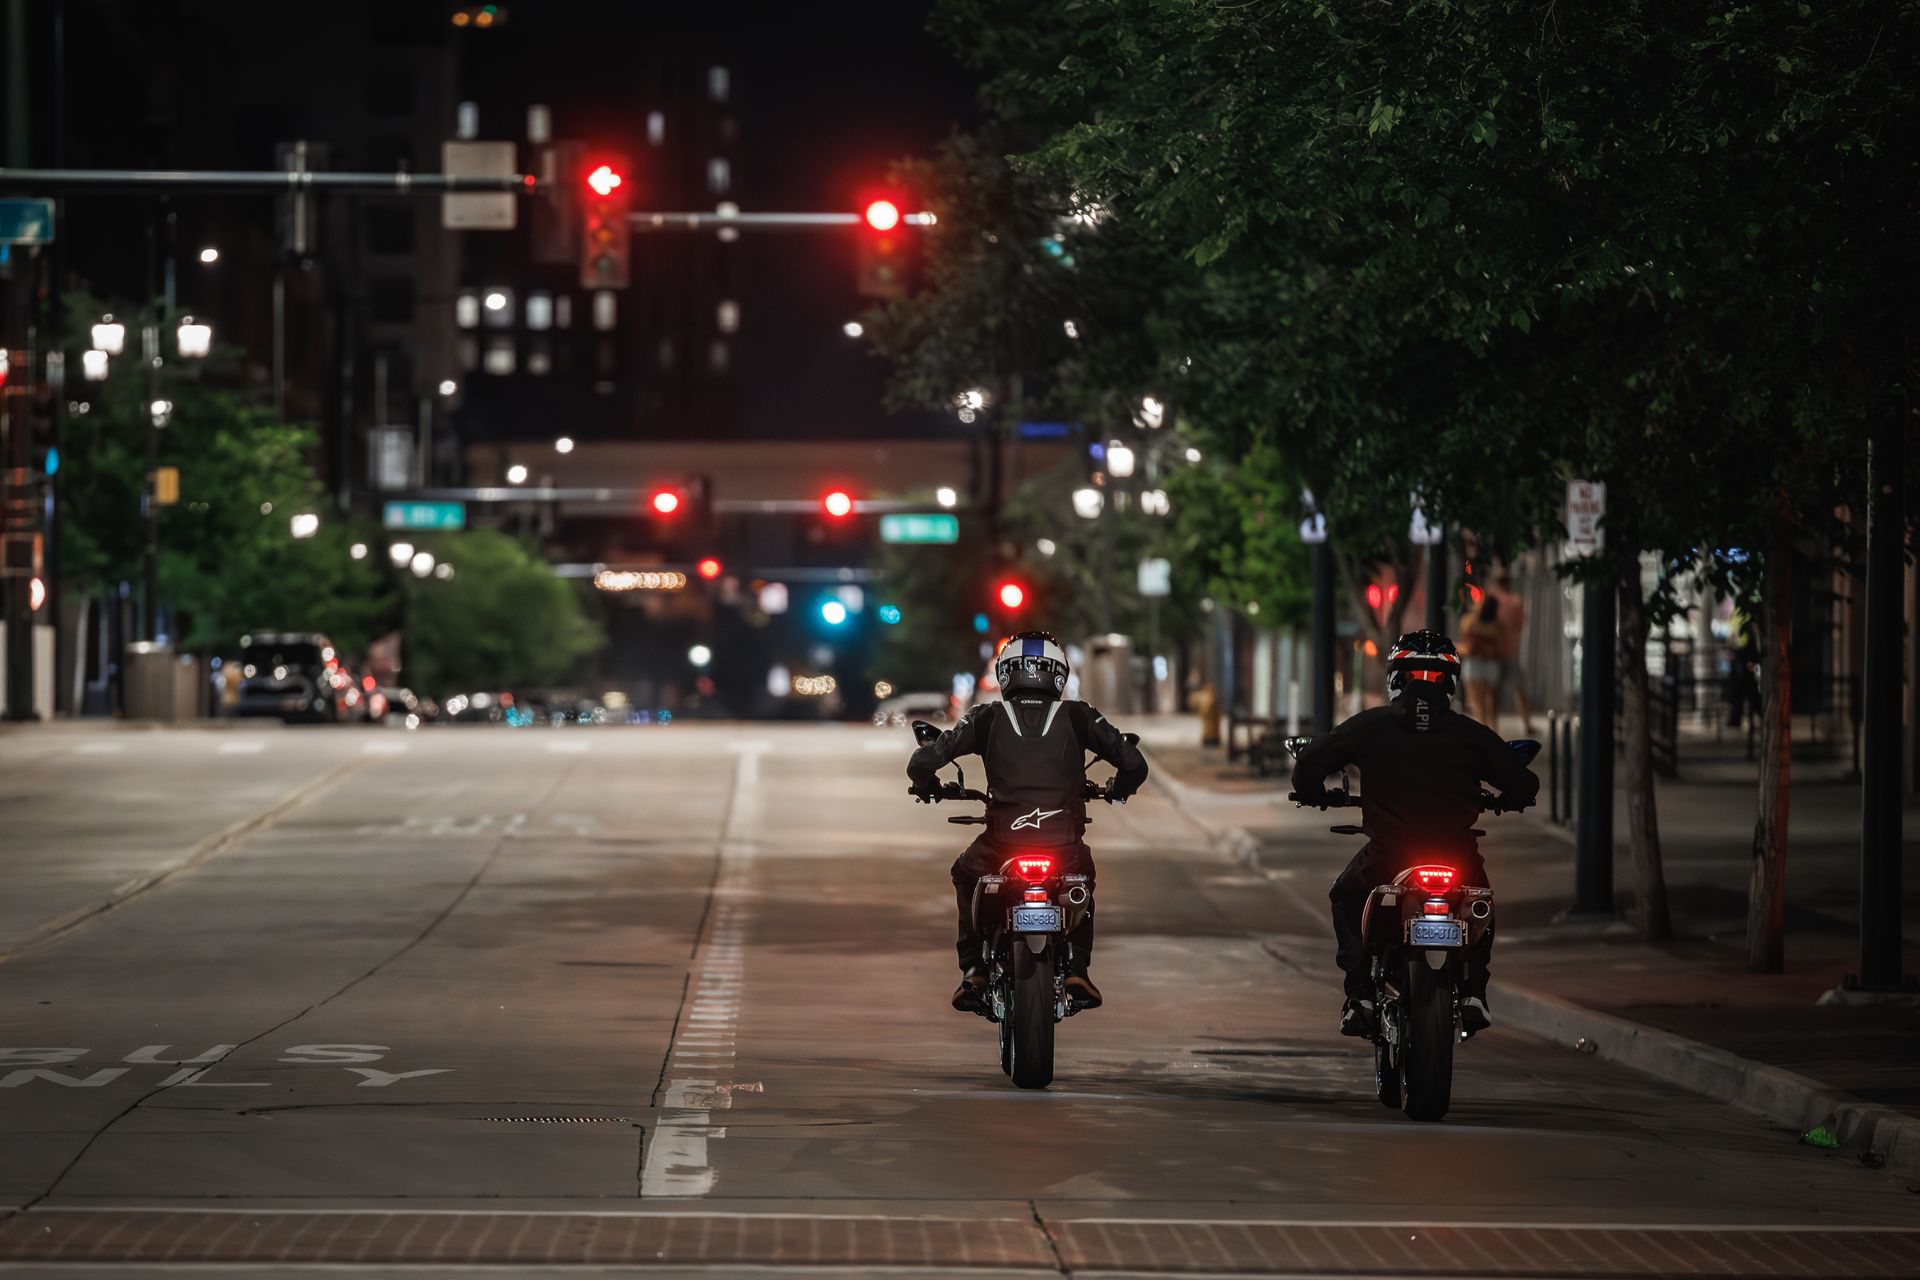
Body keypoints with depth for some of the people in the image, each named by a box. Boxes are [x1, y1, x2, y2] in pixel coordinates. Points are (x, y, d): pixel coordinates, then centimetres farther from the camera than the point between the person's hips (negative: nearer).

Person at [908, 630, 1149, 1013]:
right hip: (1066, 847, 0)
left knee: (965, 875, 34)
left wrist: (928, 788, 27)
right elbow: (1134, 764, 5)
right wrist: (1117, 791, 29)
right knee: (1083, 879, 37)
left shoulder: (988, 718, 7)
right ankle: (1076, 969, 22)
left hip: (1002, 844, 0)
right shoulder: (1077, 716, 7)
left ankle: (973, 970, 23)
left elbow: (922, 763, 3)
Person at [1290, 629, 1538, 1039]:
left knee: (1346, 898, 31)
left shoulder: (1369, 726, 0)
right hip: (1458, 862, 1)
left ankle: (1360, 995, 20)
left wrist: (1316, 796, 28)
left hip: (1386, 862, -1)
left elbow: (1309, 764, 5)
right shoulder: (1471, 734, 2)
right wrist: (1505, 802, 32)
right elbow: (1524, 786, 8)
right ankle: (1474, 994, 22)